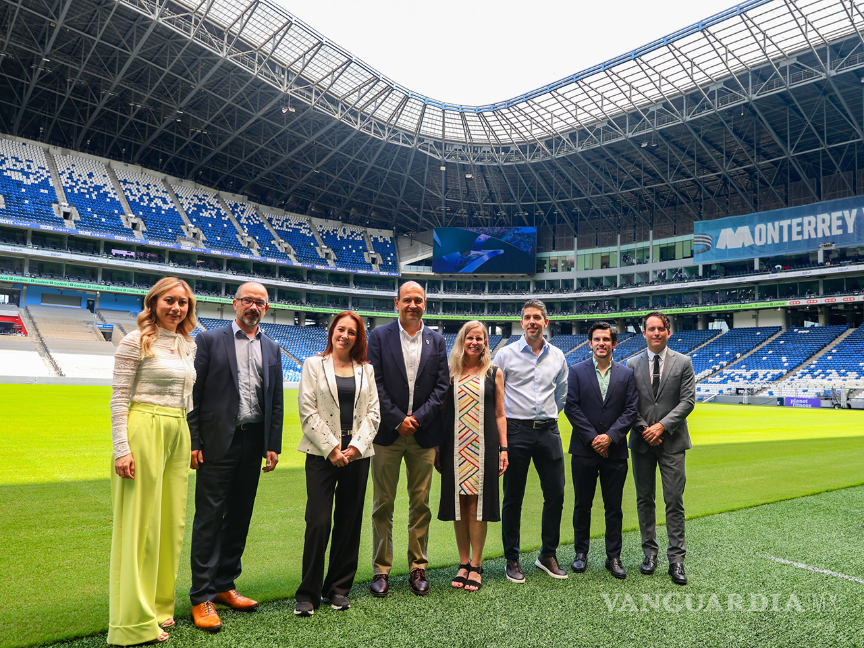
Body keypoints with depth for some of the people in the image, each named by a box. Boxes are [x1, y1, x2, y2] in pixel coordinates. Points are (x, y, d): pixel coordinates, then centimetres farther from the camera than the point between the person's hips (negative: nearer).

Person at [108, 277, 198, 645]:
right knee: (141, 522, -1)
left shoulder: (189, 346, 14)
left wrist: (192, 442, 17)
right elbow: (119, 398, -7)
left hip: (178, 433, 7)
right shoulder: (136, 342, -4)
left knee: (171, 521, 10)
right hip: (143, 431, -6)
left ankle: (158, 607, 24)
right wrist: (121, 448, -14)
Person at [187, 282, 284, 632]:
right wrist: (193, 442, -10)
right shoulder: (210, 340, 0)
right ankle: (202, 597, 10)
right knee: (209, 518, 0)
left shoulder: (272, 349, 12)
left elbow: (276, 402, 12)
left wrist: (273, 445, 6)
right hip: (218, 441, -4)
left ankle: (224, 586, 26)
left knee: (239, 517, 12)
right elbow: (193, 393, -4)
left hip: (254, 442, 5)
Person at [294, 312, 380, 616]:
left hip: (357, 454, 3)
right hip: (322, 454, -3)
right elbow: (308, 411, -3)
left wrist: (356, 445, -6)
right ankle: (308, 594, 7)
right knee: (318, 523, -7)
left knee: (349, 523, 7)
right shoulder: (314, 364, 4)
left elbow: (373, 412, 8)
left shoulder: (365, 369, 12)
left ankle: (339, 588, 21)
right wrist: (331, 448, -10)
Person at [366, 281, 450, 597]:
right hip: (388, 432, -2)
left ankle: (418, 568, 21)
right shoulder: (379, 336, 1)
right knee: (383, 505, 5)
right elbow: (374, 383, -5)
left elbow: (442, 385, 3)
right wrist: (397, 421, -10)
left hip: (424, 433, 2)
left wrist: (418, 418, -8)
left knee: (420, 505, 9)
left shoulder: (436, 341, 8)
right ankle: (381, 570, 17)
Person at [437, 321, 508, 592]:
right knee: (459, 505, 7)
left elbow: (499, 414, 6)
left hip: (483, 447, -1)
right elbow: (442, 412, 9)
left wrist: (503, 449, 0)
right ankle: (463, 563, 20)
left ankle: (476, 566, 12)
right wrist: (437, 449, 5)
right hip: (455, 448, 1)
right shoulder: (450, 373, 7)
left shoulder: (494, 373, 6)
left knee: (477, 504, 1)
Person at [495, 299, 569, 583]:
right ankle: (512, 560, 17)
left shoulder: (557, 356, 9)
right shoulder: (506, 354, -2)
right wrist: (503, 426, 3)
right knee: (513, 498, 4)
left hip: (548, 431, 3)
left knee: (555, 495, 6)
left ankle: (548, 555, 24)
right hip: (516, 431, -3)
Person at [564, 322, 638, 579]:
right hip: (584, 451, -1)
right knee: (582, 505, 9)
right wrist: (592, 438, -10)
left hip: (615, 450, 1)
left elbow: (631, 410, 0)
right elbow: (571, 407, -3)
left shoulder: (626, 374, 6)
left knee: (614, 507, 7)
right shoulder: (577, 371, 3)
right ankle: (581, 553, 22)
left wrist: (610, 436, -11)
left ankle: (614, 557, 19)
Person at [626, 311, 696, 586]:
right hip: (642, 441, 2)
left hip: (672, 440, -2)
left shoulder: (683, 363, 2)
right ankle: (650, 552, 21)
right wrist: (644, 430, -8)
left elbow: (688, 401, -4)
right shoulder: (632, 364, 6)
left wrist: (662, 426, -13)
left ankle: (676, 558, 7)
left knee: (674, 501, -2)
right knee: (644, 500, 9)